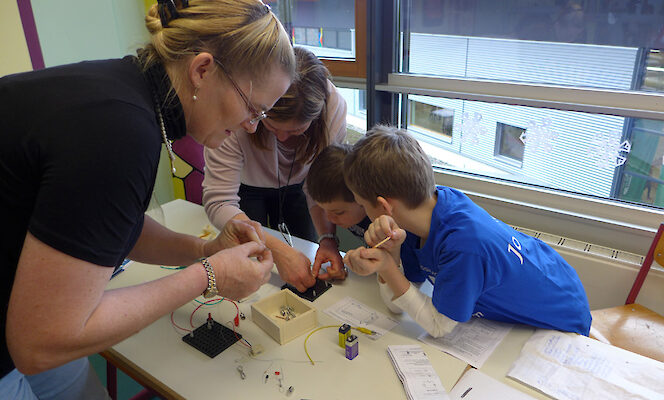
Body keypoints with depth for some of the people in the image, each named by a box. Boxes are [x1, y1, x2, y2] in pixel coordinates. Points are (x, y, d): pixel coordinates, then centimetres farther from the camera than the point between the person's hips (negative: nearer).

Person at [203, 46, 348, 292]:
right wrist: (278, 249, -52)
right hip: (246, 187, -2)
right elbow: (218, 201, -41)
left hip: (295, 186, 2)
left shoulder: (334, 106, -32)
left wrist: (327, 237, -40)